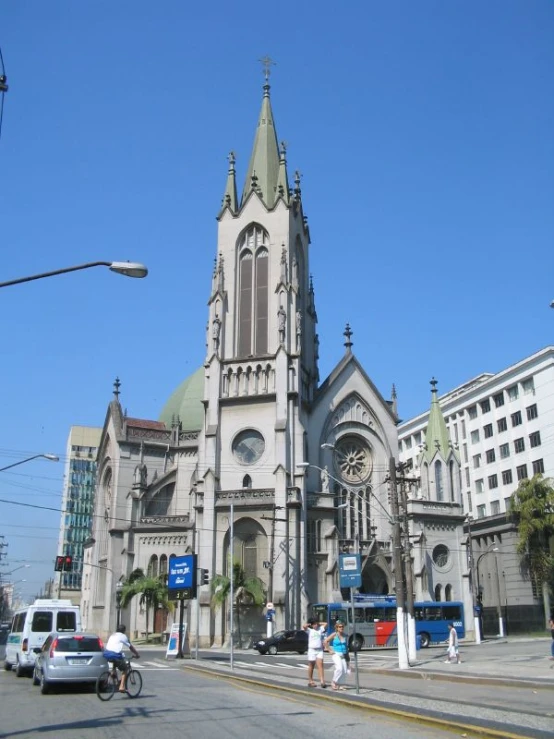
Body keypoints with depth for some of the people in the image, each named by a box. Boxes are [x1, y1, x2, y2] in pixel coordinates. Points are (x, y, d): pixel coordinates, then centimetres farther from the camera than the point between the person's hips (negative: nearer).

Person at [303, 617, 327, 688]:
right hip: (312, 650, -2)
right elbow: (304, 626, -17)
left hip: (320, 650, 2)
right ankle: (310, 681, 15)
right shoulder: (309, 630, -1)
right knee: (311, 666, 6)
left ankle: (322, 681, -16)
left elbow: (325, 624, 14)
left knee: (320, 665, -9)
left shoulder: (320, 629, 10)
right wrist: (309, 624, 0)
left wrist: (318, 623, 13)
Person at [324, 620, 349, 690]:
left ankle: (338, 684, 17)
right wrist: (330, 650, -6)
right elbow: (326, 641, -6)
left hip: (343, 655, 6)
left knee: (344, 671, 0)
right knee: (339, 668, -22)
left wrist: (346, 652, 11)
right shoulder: (334, 635, -7)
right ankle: (334, 683, -3)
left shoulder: (344, 635, 8)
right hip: (336, 654, -6)